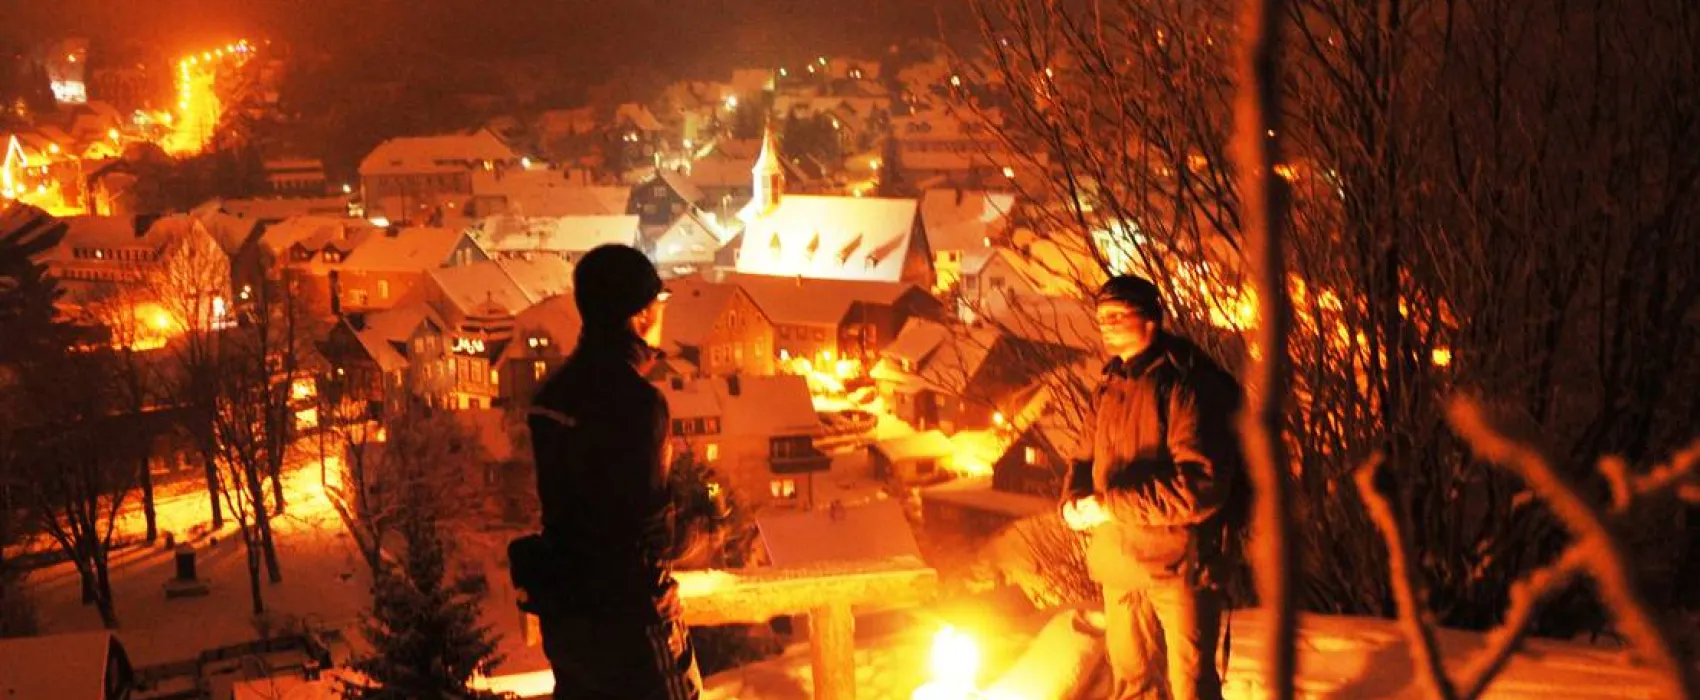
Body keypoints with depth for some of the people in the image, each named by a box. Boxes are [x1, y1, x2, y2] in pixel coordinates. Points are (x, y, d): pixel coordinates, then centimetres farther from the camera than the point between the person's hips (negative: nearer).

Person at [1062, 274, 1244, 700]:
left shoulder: (1186, 384, -16)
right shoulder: (1109, 388, 10)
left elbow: (1201, 485, -24)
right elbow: (1087, 460, 18)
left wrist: (1112, 505, -21)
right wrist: (1075, 503, -5)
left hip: (1179, 562, -7)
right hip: (1119, 562, 7)